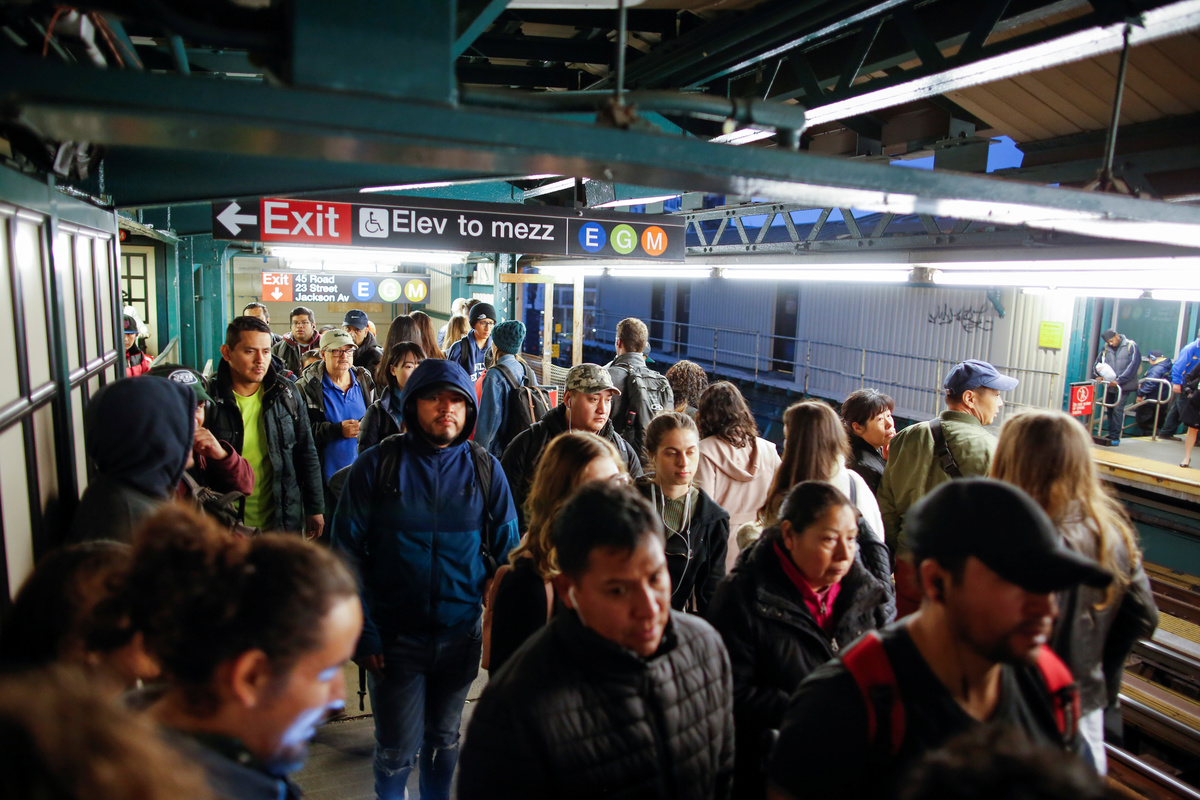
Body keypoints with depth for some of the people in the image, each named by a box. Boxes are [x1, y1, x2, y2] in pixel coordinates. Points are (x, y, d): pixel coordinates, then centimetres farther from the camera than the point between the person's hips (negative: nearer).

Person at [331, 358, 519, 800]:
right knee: (397, 748, 9)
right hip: (394, 637, -2)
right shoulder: (376, 465, -8)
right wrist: (362, 633, -10)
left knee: (444, 738, 20)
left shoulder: (485, 469, -3)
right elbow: (348, 554, -6)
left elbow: (507, 553, 1)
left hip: (461, 635, 2)